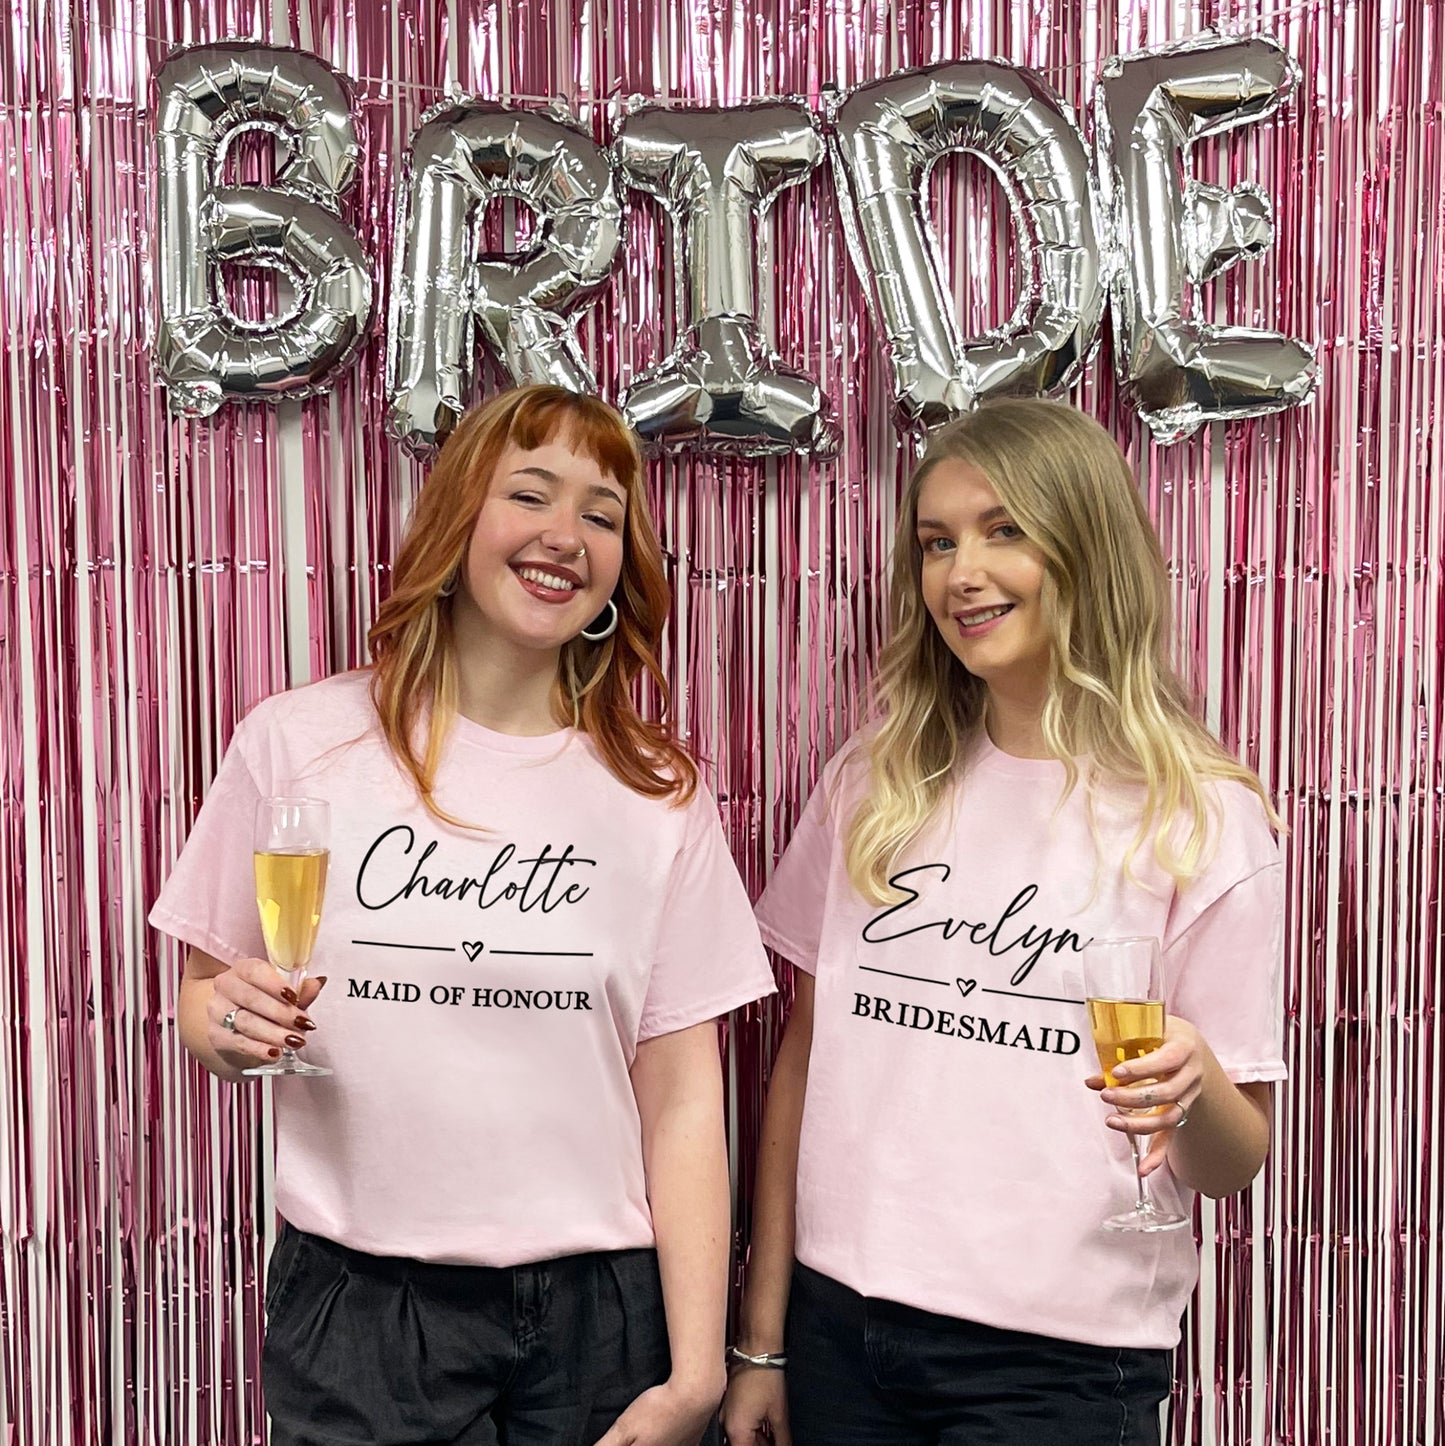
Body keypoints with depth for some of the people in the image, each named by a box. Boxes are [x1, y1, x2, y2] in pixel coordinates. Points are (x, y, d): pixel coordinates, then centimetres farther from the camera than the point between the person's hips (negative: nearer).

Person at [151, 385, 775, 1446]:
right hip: (360, 1306, 0)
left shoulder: (658, 791, -2)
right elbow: (206, 999, 6)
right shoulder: (300, 742, -4)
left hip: (600, 1310, 1)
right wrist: (226, 1022, -16)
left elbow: (682, 1098, -2)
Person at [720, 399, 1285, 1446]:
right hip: (841, 1324, 3)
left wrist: (1194, 1086, -25)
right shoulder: (874, 782, 1)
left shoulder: (1202, 817, -7)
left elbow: (1235, 1165, -3)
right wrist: (763, 1338, 5)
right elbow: (804, 1053, 4)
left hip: (1062, 1358, -2)